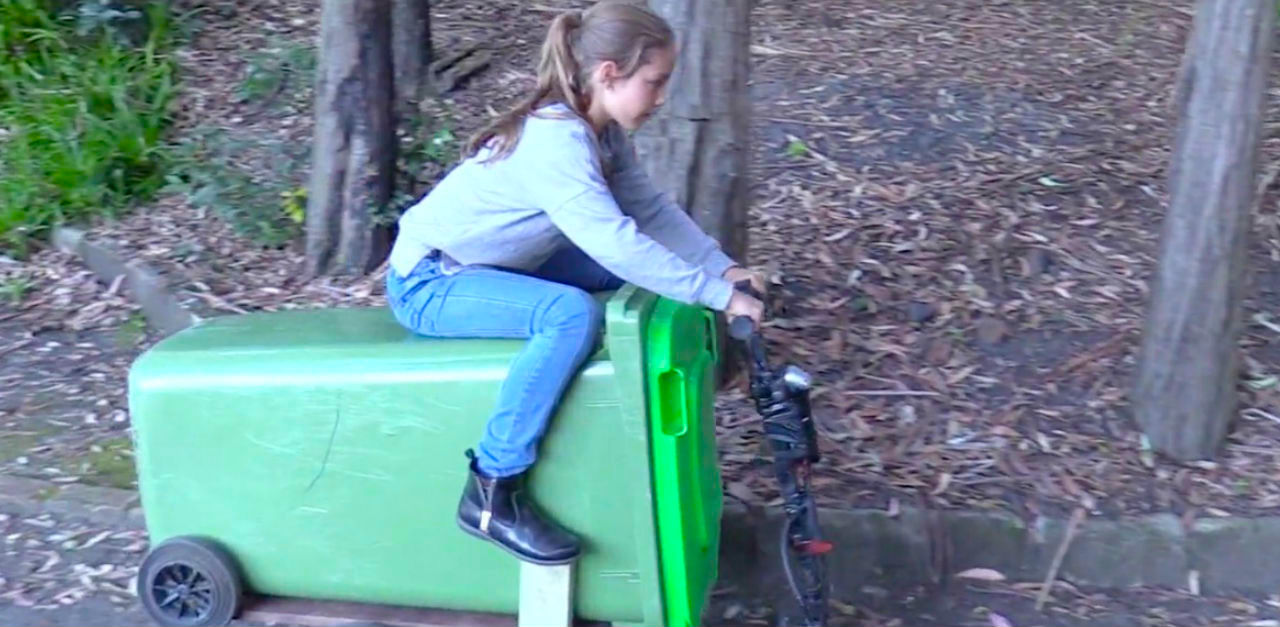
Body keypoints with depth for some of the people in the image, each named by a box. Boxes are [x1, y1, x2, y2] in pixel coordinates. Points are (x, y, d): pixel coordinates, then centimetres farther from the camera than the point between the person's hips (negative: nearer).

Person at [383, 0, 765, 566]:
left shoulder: (601, 132, -1)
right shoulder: (556, 140, -30)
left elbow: (652, 209, -1)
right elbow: (616, 242, -37)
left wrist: (722, 267, -13)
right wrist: (717, 295, -32)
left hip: (489, 265, 9)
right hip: (429, 283, -9)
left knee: (639, 276, 3)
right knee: (572, 314, -32)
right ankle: (492, 493, -22)